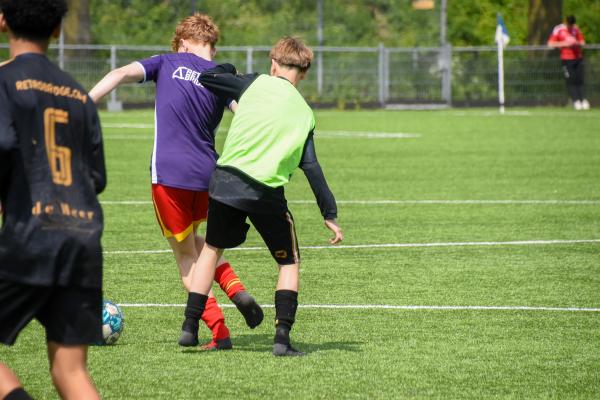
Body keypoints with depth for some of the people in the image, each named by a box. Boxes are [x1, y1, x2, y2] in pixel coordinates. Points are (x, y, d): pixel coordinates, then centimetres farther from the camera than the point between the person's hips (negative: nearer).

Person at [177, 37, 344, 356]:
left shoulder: (256, 83, 6)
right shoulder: (304, 113, 8)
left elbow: (207, 78, 8)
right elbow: (311, 167, 3)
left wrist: (226, 69, 31)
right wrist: (330, 214, 5)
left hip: (226, 180, 1)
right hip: (267, 192, -1)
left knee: (212, 249, 21)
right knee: (289, 263, 15)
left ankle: (190, 327, 17)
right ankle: (282, 337, 0)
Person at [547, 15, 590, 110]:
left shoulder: (576, 29, 9)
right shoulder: (558, 30, -3)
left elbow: (582, 42, 15)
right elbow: (551, 43, -6)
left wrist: (577, 43, -8)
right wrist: (564, 44, -16)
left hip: (578, 57, 4)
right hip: (566, 59, -3)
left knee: (580, 79, 1)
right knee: (571, 81, -9)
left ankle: (583, 100, 2)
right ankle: (576, 101, -8)